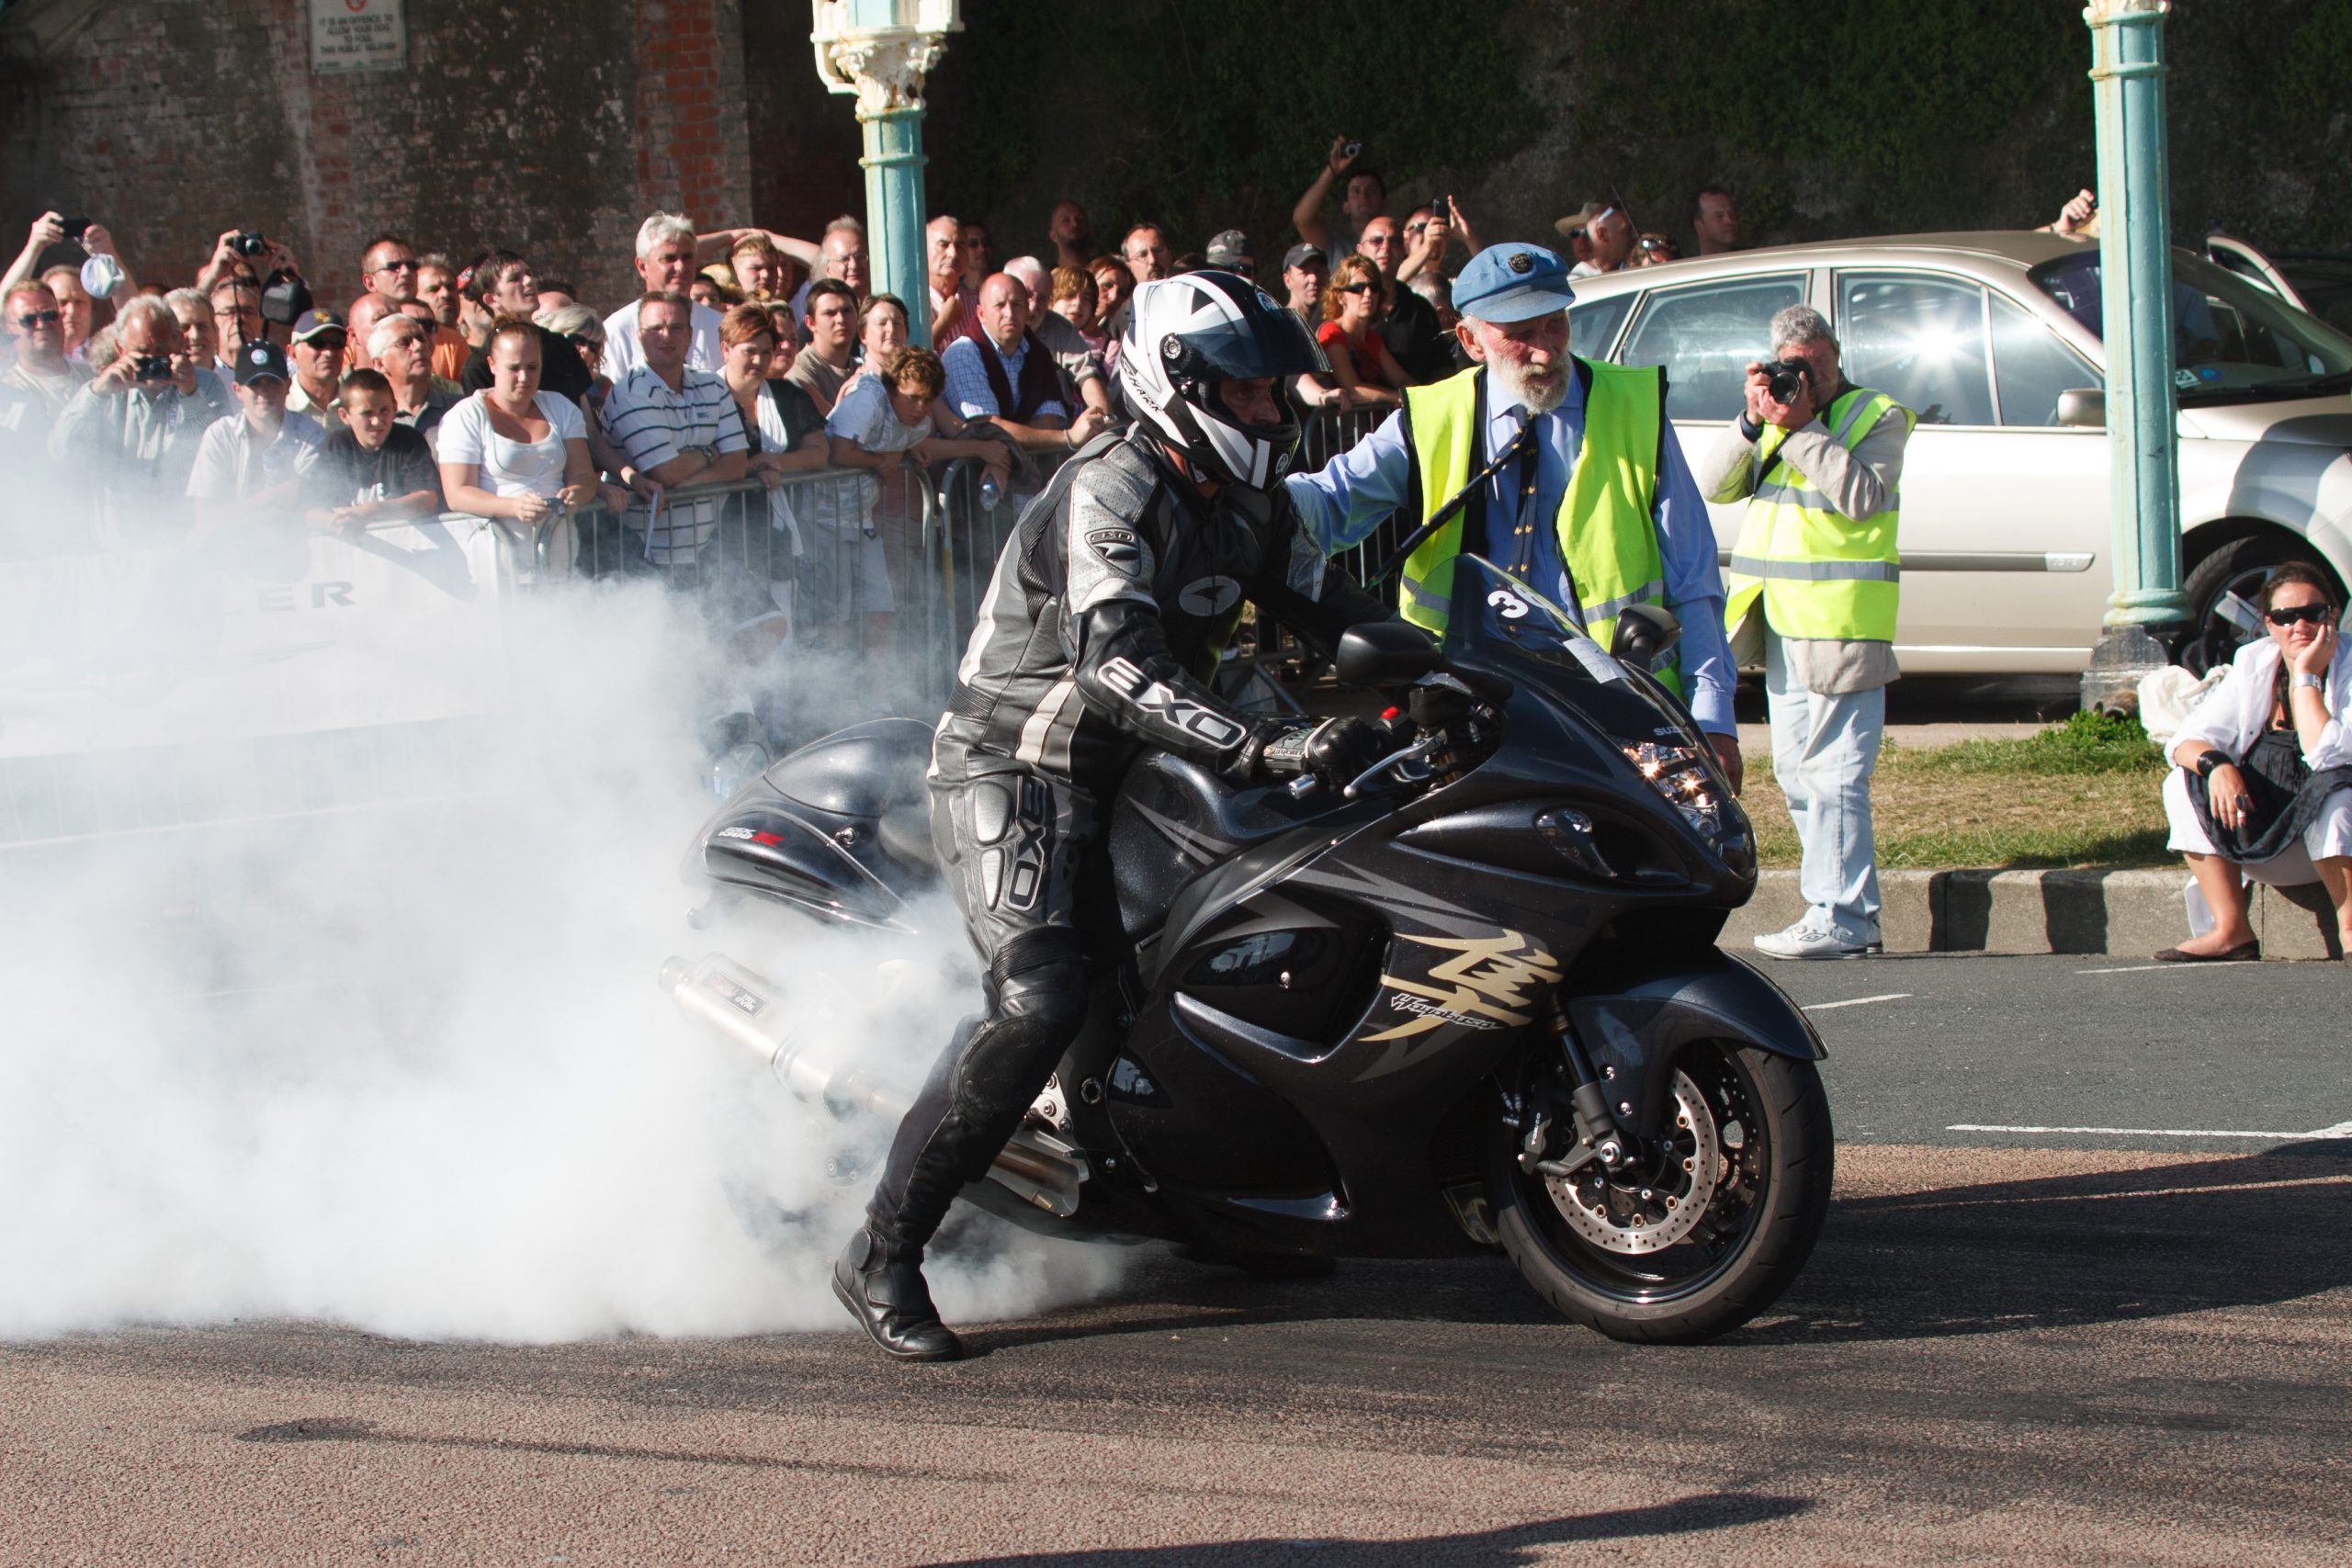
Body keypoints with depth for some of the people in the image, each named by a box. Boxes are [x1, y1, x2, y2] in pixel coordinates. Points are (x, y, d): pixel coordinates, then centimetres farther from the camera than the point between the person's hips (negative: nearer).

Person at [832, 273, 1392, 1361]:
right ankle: (883, 1255, -20)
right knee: (1038, 1005, -25)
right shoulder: (1109, 493, -20)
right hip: (1015, 773, -9)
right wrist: (1262, 746, -43)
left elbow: (1329, 610, 16)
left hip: (1120, 774, 9)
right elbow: (1117, 666, -33)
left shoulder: (1240, 501, 9)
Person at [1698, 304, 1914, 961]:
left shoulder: (1876, 416, -2)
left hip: (1840, 631, -8)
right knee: (1796, 773, 12)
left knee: (1832, 773, -10)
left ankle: (1841, 918, -8)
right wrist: (1753, 422, -7)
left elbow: (1862, 496, -19)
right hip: (1782, 628, 8)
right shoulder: (1779, 418, 18)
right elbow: (1715, 487, 7)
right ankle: (1852, 911, 19)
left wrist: (1801, 428, -18)